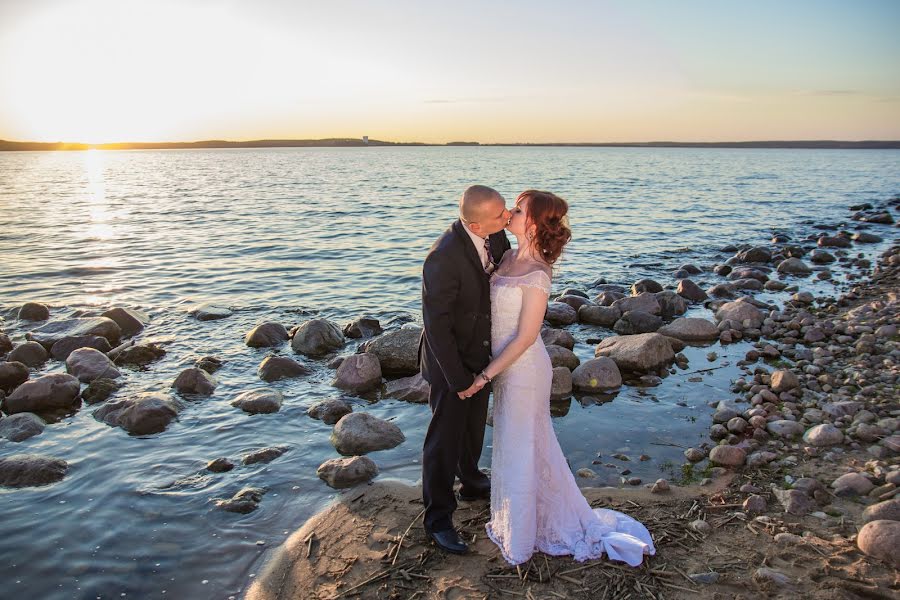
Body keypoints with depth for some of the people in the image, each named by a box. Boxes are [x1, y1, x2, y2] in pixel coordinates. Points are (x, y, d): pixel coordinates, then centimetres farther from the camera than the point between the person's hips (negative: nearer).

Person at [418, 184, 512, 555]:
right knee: (445, 437, 8)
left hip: (482, 354, 7)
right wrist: (458, 379, -23)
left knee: (474, 428, 27)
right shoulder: (443, 258, -33)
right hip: (451, 360, -7)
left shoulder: (496, 236, -11)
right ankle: (438, 517, 25)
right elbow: (436, 325, -27)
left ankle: (471, 482, 51)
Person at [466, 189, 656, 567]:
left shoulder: (535, 275, -26)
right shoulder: (511, 257, -1)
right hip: (506, 366, 8)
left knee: (520, 448, 10)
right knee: (513, 442, 23)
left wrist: (486, 375, -19)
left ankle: (520, 539, 32)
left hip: (523, 370, -8)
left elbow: (525, 338, -23)